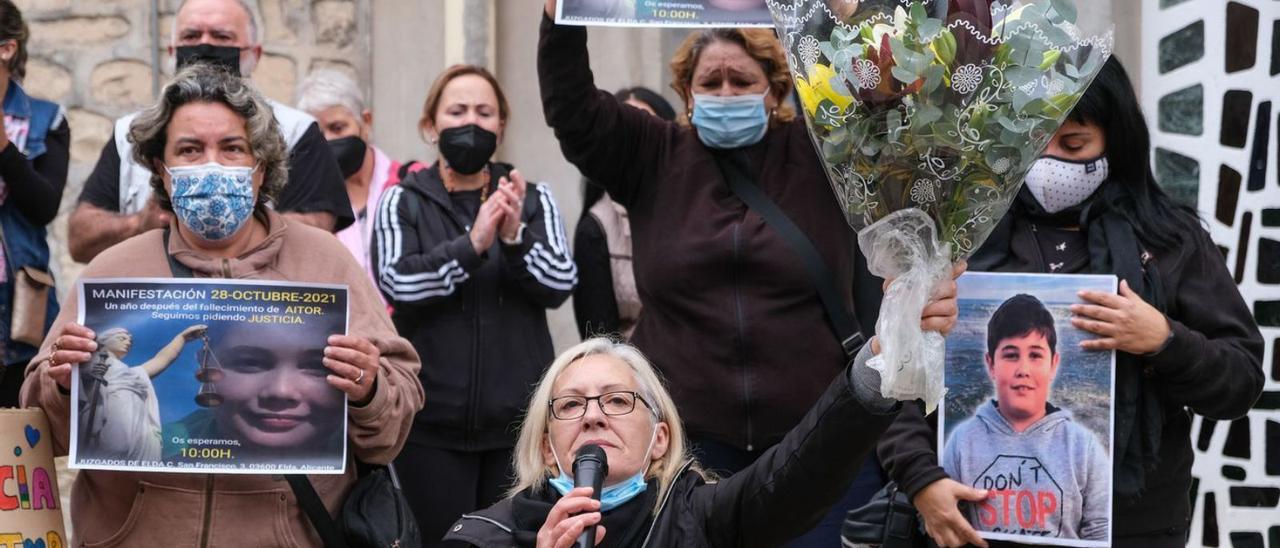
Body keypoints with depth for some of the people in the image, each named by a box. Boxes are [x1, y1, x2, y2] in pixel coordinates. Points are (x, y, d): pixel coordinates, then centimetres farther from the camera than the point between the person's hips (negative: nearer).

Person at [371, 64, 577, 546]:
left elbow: (561, 284, -3)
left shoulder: (533, 200, 9)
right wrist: (471, 245, -23)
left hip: (520, 416, 1)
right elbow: (396, 284, -11)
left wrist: (515, 239, -21)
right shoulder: (402, 203, 5)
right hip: (433, 420, -1)